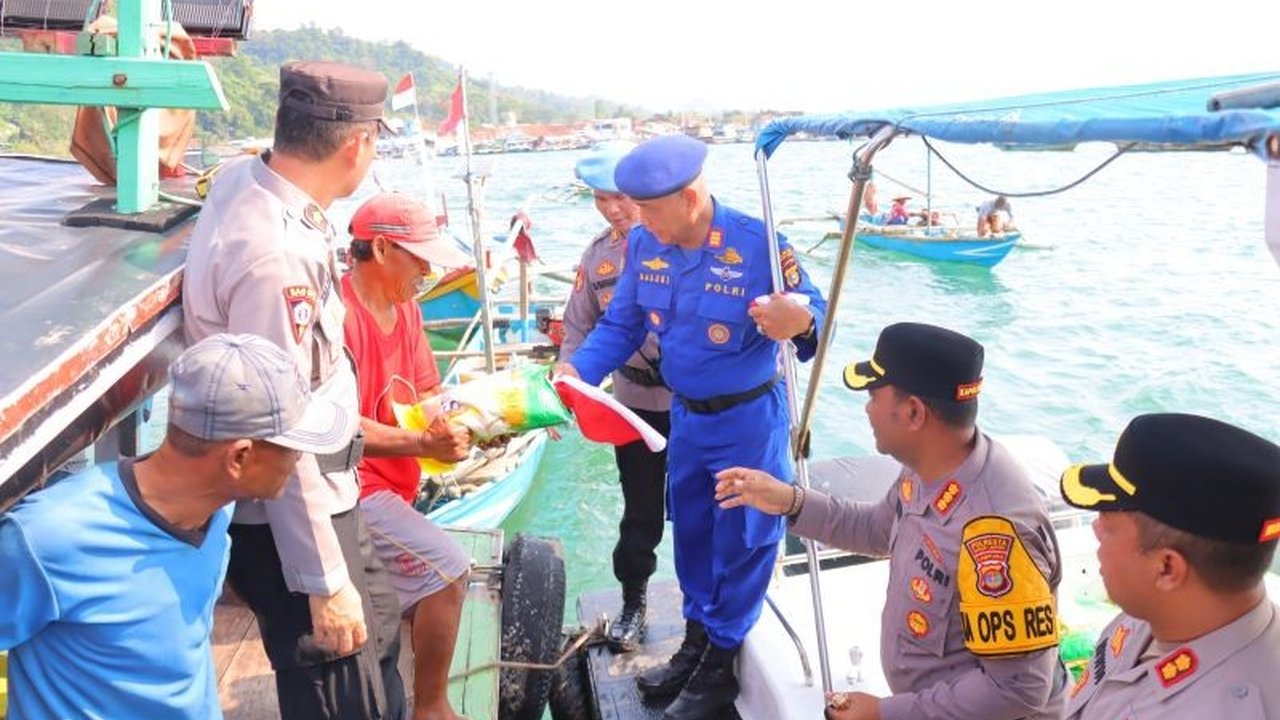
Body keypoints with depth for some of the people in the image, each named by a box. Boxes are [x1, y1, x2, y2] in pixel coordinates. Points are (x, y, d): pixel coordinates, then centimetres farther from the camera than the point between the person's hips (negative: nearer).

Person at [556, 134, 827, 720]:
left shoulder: (757, 243, -24)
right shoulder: (643, 246, -8)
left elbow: (813, 312, -19)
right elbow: (621, 324, 1)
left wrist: (800, 323, -43)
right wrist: (577, 370, -13)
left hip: (749, 416, -6)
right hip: (684, 413, 6)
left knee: (742, 538, 7)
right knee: (690, 530, 19)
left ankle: (722, 665, 25)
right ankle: (696, 642, 40)